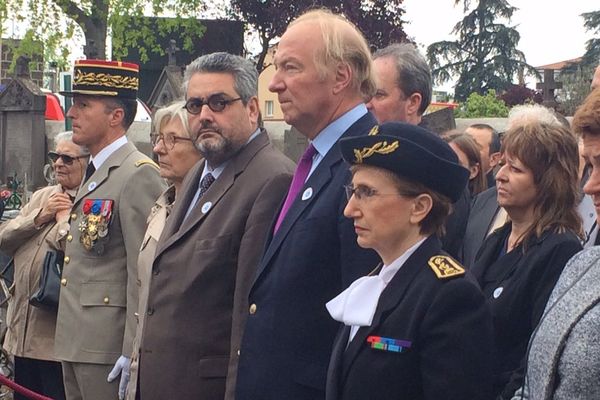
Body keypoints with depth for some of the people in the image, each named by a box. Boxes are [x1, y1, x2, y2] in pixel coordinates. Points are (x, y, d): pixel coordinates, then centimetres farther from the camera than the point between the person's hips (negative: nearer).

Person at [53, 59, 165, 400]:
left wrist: (132, 352, -21)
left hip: (108, 346, -9)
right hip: (75, 341, 9)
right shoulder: (95, 174, 17)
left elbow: (143, 272, -18)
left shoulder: (139, 175, -13)